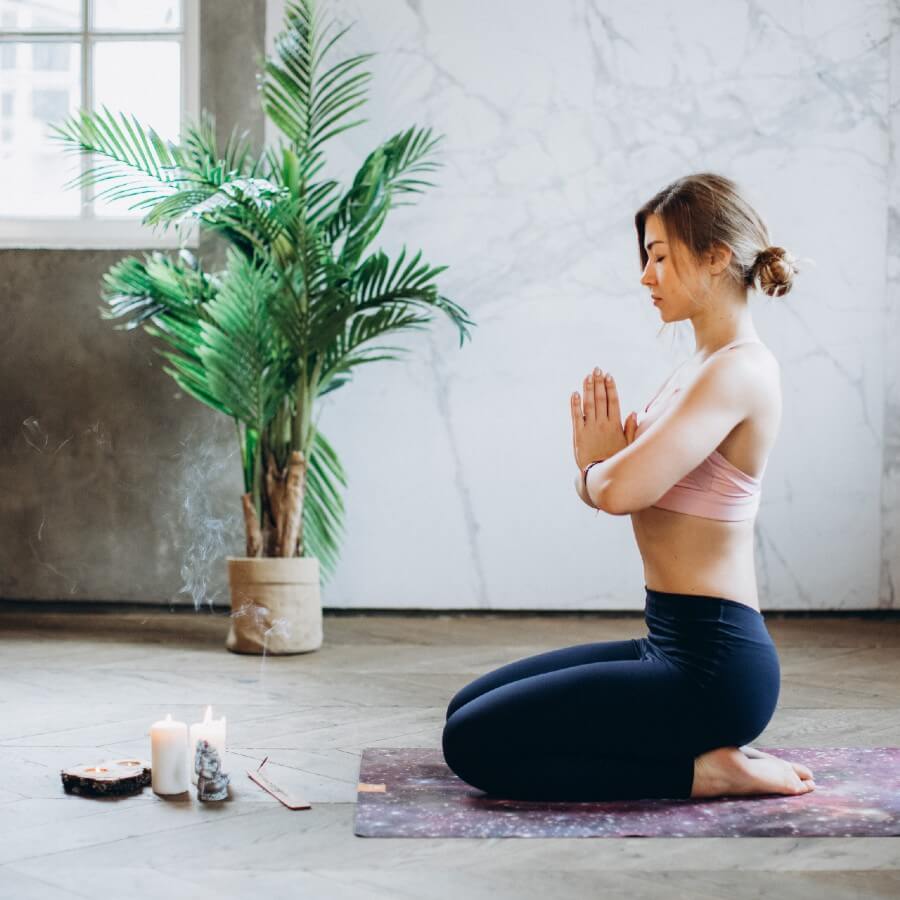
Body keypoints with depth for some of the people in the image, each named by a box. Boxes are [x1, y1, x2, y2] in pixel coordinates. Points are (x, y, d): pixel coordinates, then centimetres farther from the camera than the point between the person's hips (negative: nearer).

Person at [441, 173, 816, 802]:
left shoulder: (739, 370, -17)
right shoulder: (701, 367, 13)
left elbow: (621, 490, -28)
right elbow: (601, 489, 15)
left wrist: (599, 464, -5)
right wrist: (603, 460, -8)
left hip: (712, 665, -10)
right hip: (675, 647, 10)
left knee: (473, 743, -10)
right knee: (468, 708, 17)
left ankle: (704, 770, -4)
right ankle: (708, 750, 13)